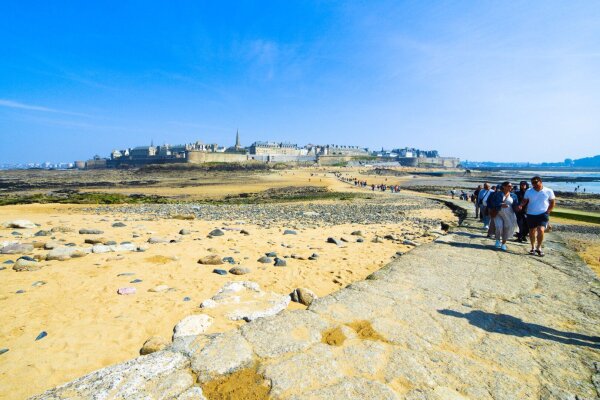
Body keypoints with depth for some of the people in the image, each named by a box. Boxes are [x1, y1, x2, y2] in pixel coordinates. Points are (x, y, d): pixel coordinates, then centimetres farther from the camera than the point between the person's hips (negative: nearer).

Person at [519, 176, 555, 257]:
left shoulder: (548, 191, -3)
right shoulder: (529, 191, 0)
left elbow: (552, 202, 6)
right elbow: (525, 200, 4)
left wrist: (548, 211, -2)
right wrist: (521, 205, -17)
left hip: (543, 214, -2)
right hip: (531, 214, 2)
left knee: (541, 230, -18)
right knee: (532, 231, 11)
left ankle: (539, 248, 0)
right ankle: (533, 248, 28)